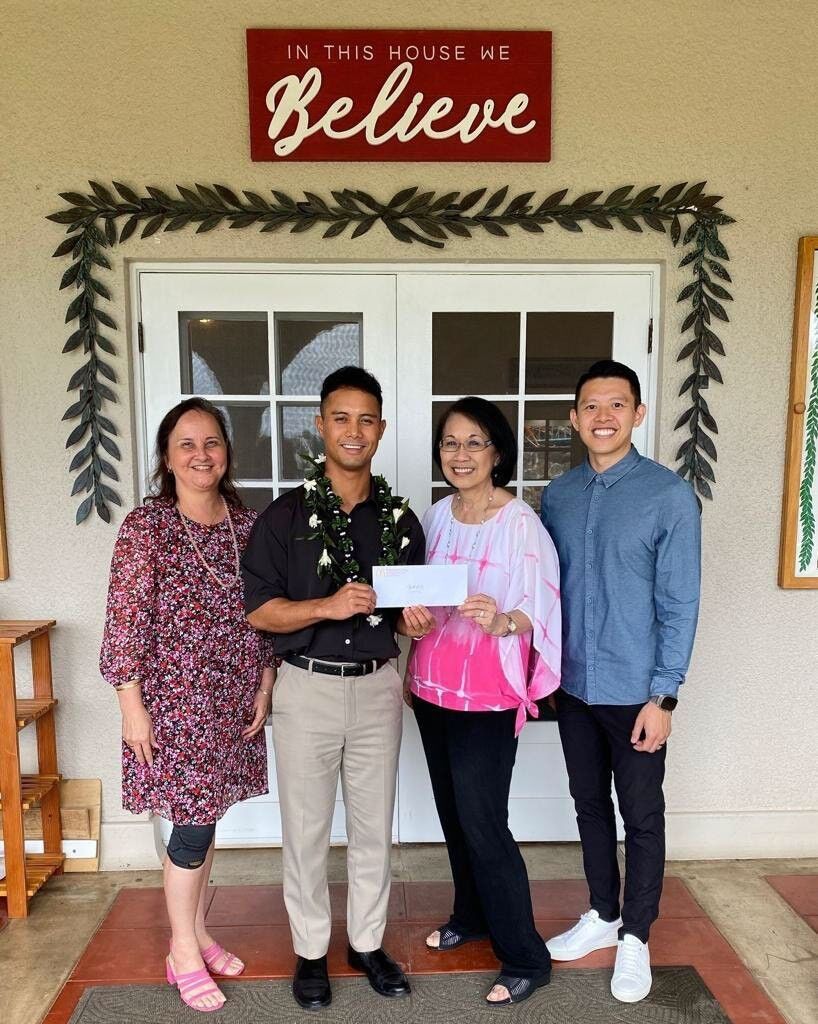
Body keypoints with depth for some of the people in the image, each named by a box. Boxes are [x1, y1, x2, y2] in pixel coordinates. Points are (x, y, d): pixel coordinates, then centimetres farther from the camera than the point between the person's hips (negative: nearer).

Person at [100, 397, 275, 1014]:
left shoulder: (247, 523, 3)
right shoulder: (146, 527, -10)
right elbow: (126, 622, -11)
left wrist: (264, 687, 5)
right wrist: (133, 705, -11)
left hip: (235, 697, 5)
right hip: (175, 697, -4)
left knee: (205, 816, 17)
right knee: (194, 824, 3)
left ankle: (198, 932, 38)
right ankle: (184, 954, 26)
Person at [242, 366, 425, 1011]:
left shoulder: (401, 520, 4)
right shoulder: (285, 516, -4)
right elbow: (260, 611, -7)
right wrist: (327, 606, -23)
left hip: (377, 687, 3)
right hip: (307, 687, -2)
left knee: (374, 825, 15)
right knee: (306, 828, 11)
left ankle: (367, 942, 37)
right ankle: (311, 950, 34)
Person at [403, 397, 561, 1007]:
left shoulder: (520, 523, -14)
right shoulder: (437, 516, 5)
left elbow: (541, 610, -16)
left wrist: (501, 620, -35)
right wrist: (415, 614, -1)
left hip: (486, 695, -6)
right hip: (432, 687, 6)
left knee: (483, 822, 0)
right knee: (453, 812, 18)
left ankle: (526, 958, 20)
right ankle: (472, 915, 41)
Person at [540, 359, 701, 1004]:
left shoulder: (669, 495, -12)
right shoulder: (557, 495, 2)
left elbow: (680, 603, -11)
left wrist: (662, 696, -13)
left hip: (635, 690, -4)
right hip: (573, 685, 4)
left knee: (641, 816, 12)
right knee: (590, 805, 19)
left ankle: (635, 937, 33)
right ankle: (603, 915, 40)